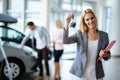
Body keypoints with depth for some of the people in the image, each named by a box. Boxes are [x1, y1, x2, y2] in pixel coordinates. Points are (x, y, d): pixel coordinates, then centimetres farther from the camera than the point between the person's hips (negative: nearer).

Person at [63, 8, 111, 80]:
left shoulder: (104, 35, 1)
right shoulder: (80, 34, -1)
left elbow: (108, 55, 8)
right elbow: (65, 41, -18)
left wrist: (105, 55, -14)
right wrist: (67, 24, -25)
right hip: (82, 73, -1)